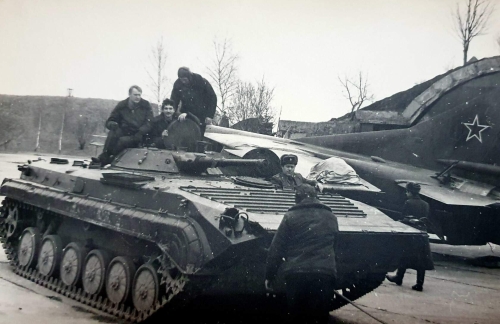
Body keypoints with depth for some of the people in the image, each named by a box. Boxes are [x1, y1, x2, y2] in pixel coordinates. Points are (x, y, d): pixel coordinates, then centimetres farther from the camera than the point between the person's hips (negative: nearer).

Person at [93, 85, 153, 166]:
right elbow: (109, 122, 5)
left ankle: (104, 159, -23)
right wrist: (112, 124, -21)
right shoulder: (122, 105, 6)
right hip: (123, 133, 2)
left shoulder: (146, 106, 2)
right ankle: (104, 155, -34)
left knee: (123, 140, -33)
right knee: (113, 132, -31)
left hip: (137, 138, -2)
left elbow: (149, 123, -4)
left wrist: (139, 133, -22)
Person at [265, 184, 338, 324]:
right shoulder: (331, 217, 16)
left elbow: (276, 249, 3)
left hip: (297, 274, -2)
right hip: (325, 275, 2)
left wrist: (270, 275, 9)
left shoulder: (291, 216, 4)